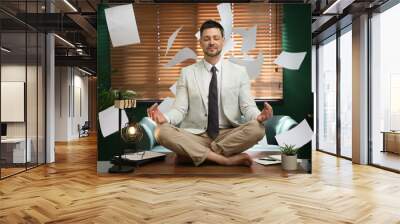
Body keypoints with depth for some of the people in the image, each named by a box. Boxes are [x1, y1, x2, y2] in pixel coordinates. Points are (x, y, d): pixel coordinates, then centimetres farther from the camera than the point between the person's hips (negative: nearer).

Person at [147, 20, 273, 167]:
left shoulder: (239, 72, 7)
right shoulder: (187, 73, 7)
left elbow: (247, 106, 2)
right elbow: (180, 109, 1)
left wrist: (258, 116, -21)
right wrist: (164, 118, -21)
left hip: (229, 136, 1)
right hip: (196, 136, 0)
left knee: (257, 128, -29)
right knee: (162, 132, -27)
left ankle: (195, 153, -19)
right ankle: (227, 159, -25)